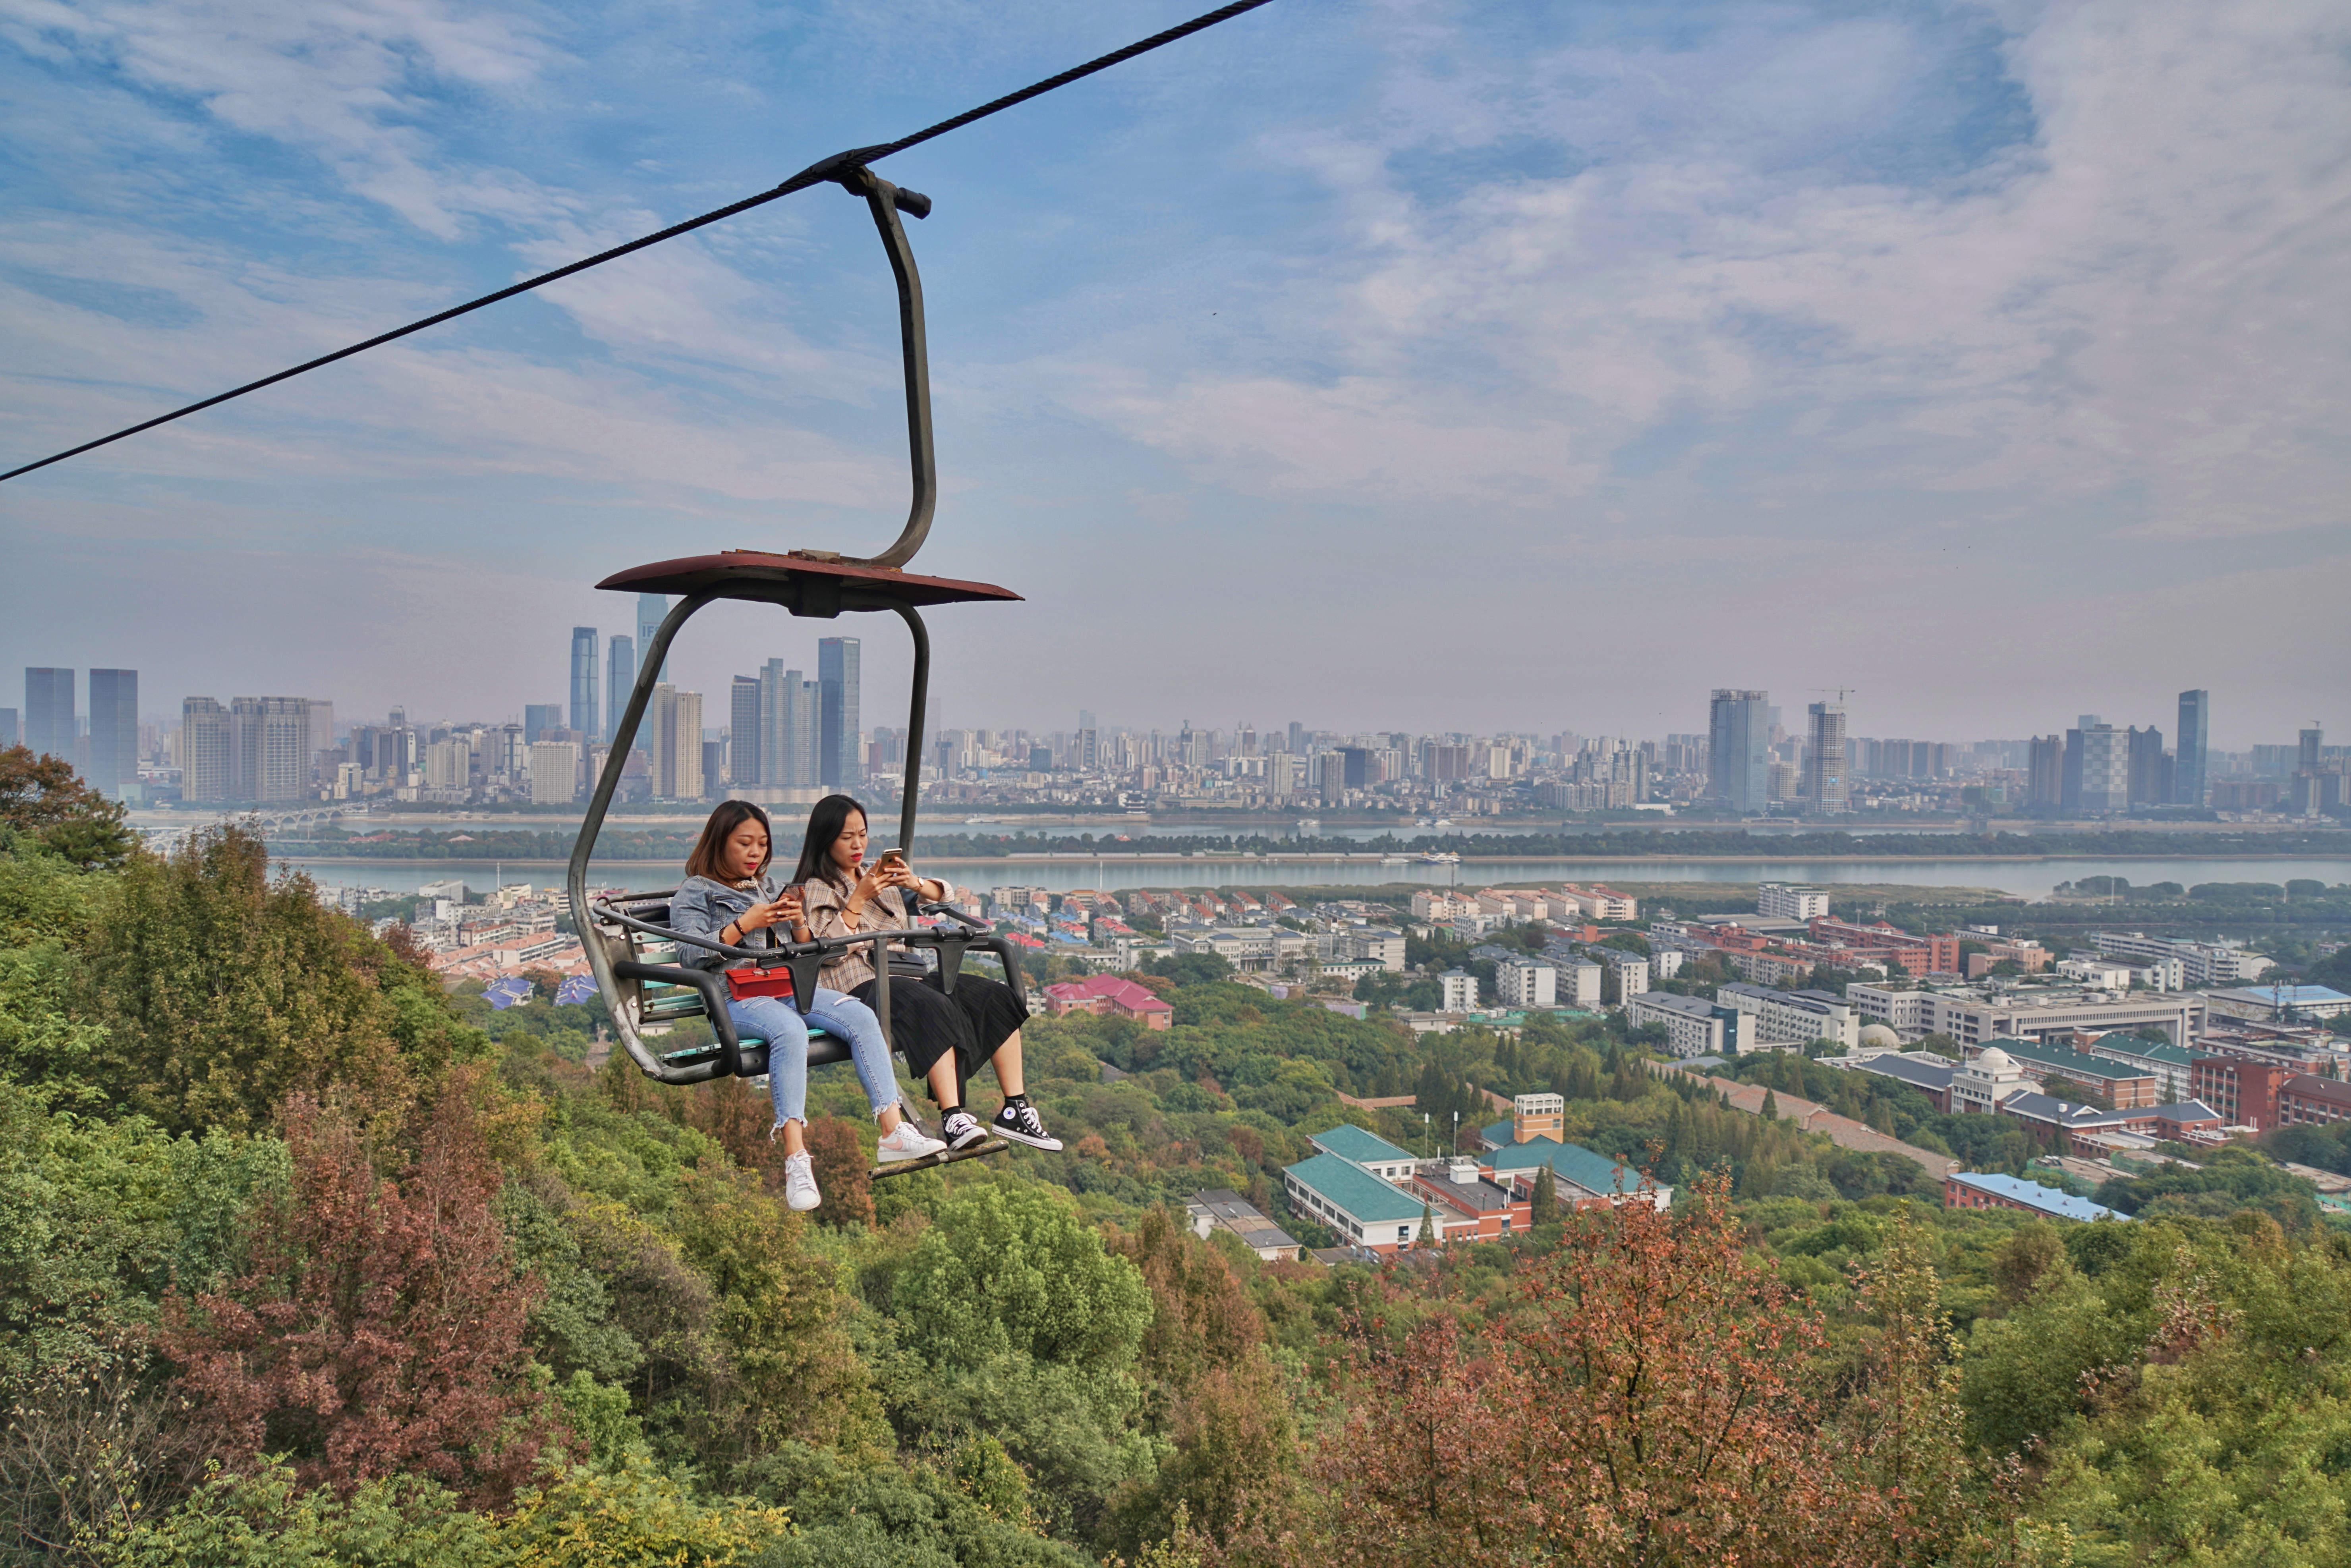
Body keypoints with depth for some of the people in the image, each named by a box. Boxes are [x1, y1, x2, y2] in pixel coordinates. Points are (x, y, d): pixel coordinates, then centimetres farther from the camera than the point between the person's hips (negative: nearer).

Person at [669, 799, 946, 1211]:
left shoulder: (767, 887, 27)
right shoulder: (694, 893, 10)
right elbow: (690, 954, -6)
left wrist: (799, 923, 2)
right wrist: (745, 924, -13)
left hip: (785, 985, 6)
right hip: (734, 995, -6)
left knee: (861, 1017, -21)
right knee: (790, 1029, -39)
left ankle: (894, 1131, -26)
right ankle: (795, 1158, -44)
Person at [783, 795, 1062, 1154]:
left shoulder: (880, 872, 23)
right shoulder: (816, 889, 4)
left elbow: (945, 892, 19)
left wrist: (915, 884, -2)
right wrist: (859, 898, -12)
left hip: (906, 974, 7)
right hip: (862, 986, -7)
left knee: (995, 996, -14)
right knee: (934, 1008, -37)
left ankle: (1015, 1110, -18)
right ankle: (952, 1117, -46)